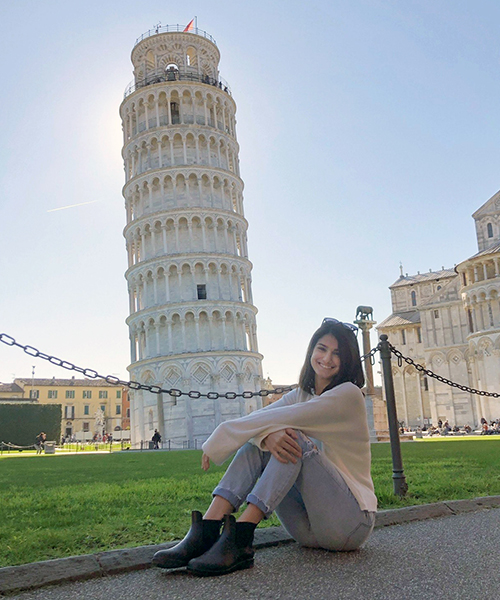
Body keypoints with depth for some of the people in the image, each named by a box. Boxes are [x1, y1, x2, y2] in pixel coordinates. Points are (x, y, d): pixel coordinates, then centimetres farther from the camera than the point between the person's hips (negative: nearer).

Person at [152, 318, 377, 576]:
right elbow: (255, 419, -8)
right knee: (256, 443, -12)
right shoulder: (300, 395, 11)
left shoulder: (349, 394, -10)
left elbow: (280, 418, -20)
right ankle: (206, 532, -28)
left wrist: (220, 439, -16)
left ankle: (239, 538, -35)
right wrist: (267, 436, -32)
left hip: (352, 522, -6)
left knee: (294, 437, -26)